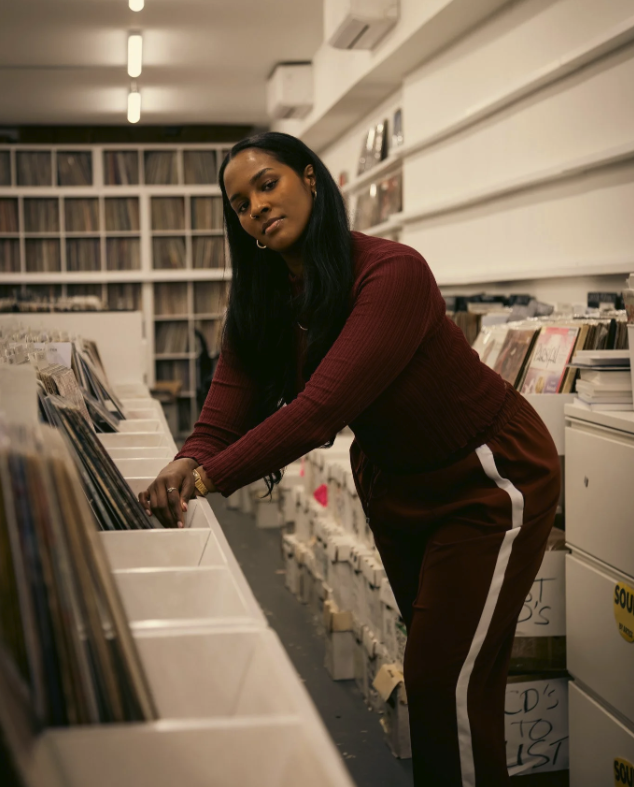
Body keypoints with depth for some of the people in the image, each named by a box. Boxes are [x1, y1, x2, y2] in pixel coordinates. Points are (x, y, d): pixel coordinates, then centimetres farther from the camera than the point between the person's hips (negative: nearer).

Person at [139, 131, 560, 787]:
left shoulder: (391, 272, -29)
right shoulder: (261, 303, -5)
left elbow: (322, 406, -38)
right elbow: (225, 416, -16)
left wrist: (209, 478, -43)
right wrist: (187, 464, -38)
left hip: (490, 480, -7)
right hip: (395, 480, 7)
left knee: (448, 682, -6)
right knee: (426, 657, 17)